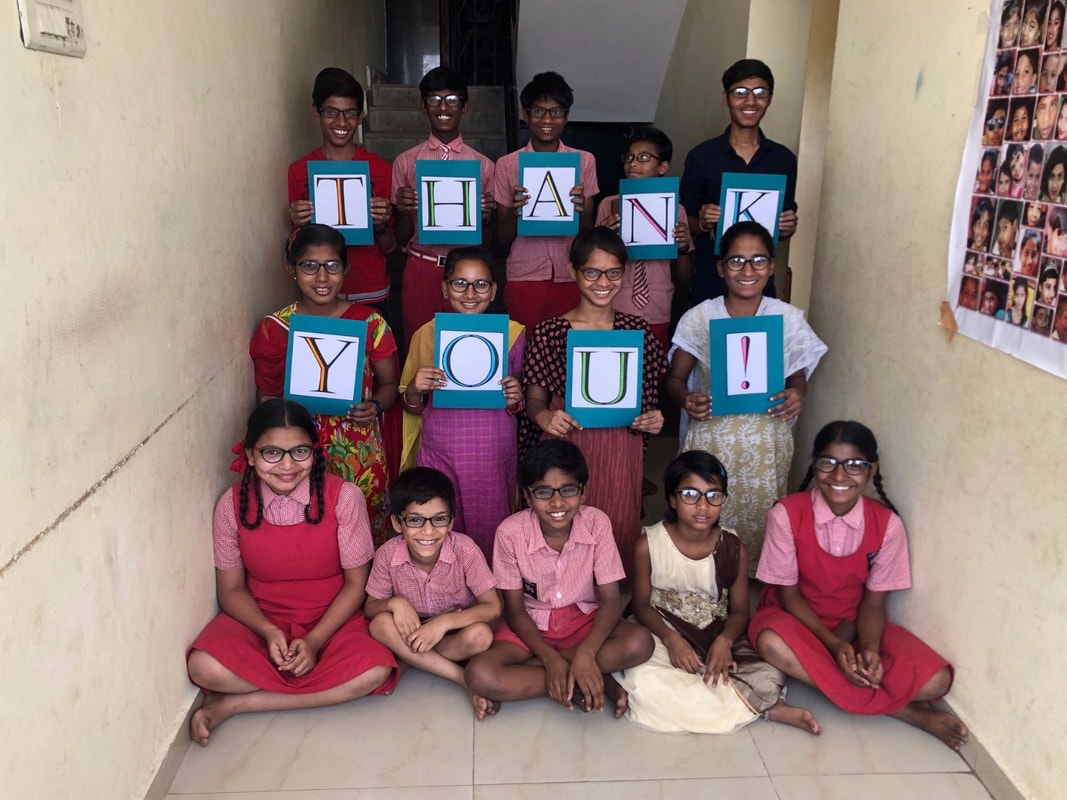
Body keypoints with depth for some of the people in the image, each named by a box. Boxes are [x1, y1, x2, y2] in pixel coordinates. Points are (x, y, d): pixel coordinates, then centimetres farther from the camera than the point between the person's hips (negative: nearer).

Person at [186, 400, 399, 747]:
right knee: (204, 667, -29)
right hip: (259, 619, 0)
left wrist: (315, 640, -20)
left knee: (375, 671, -30)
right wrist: (269, 632, -19)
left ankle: (233, 704, -16)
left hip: (332, 620, 0)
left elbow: (356, 583, -9)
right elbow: (231, 589, -2)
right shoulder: (232, 505, -10)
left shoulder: (343, 497, -16)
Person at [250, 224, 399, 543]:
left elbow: (389, 383, 6)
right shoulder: (273, 329, -1)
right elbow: (266, 396, 8)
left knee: (368, 539, 6)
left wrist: (375, 406, -15)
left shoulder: (369, 322, -2)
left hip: (362, 456, 0)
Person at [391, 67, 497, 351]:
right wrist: (404, 211, -14)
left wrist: (485, 218, -13)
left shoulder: (483, 165, 4)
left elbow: (487, 241, 7)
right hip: (421, 269, 0)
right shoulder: (405, 162, 4)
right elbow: (401, 238, 6)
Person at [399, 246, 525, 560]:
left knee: (490, 538, 8)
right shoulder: (426, 334, -1)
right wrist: (415, 389, -15)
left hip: (495, 458, 0)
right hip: (439, 455, 0)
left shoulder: (513, 333, -1)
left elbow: (520, 403, 9)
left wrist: (516, 399, -14)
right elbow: (411, 408, 7)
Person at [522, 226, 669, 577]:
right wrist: (544, 416, -20)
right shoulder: (548, 332, -3)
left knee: (616, 533, 11)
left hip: (620, 453, 2)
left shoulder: (637, 330, 3)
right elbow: (534, 398, 1)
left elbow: (648, 397, 12)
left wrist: (652, 418, -8)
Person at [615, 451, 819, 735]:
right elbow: (642, 605, -6)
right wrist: (671, 639, -24)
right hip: (664, 634, 0)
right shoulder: (648, 545, -10)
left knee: (769, 680, -26)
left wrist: (725, 640, -23)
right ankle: (762, 708, -22)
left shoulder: (734, 550, -6)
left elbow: (739, 610, -1)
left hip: (717, 637, 0)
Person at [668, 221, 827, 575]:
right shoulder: (698, 317, -6)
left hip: (766, 442, 1)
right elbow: (675, 377, 0)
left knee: (759, 514, 8)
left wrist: (797, 395, -18)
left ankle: (755, 574, 34)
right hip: (712, 437, 0)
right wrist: (685, 399, -22)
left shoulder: (789, 318, -4)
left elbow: (797, 375, 6)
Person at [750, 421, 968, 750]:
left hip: (853, 624, 1)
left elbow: (873, 602, -7)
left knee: (934, 681, -21)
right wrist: (833, 645, -26)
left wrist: (869, 649, -28)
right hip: (796, 618, -1)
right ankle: (905, 710, -23)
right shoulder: (786, 514, -19)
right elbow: (788, 594, -13)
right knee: (772, 644, -39)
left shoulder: (887, 524, -13)